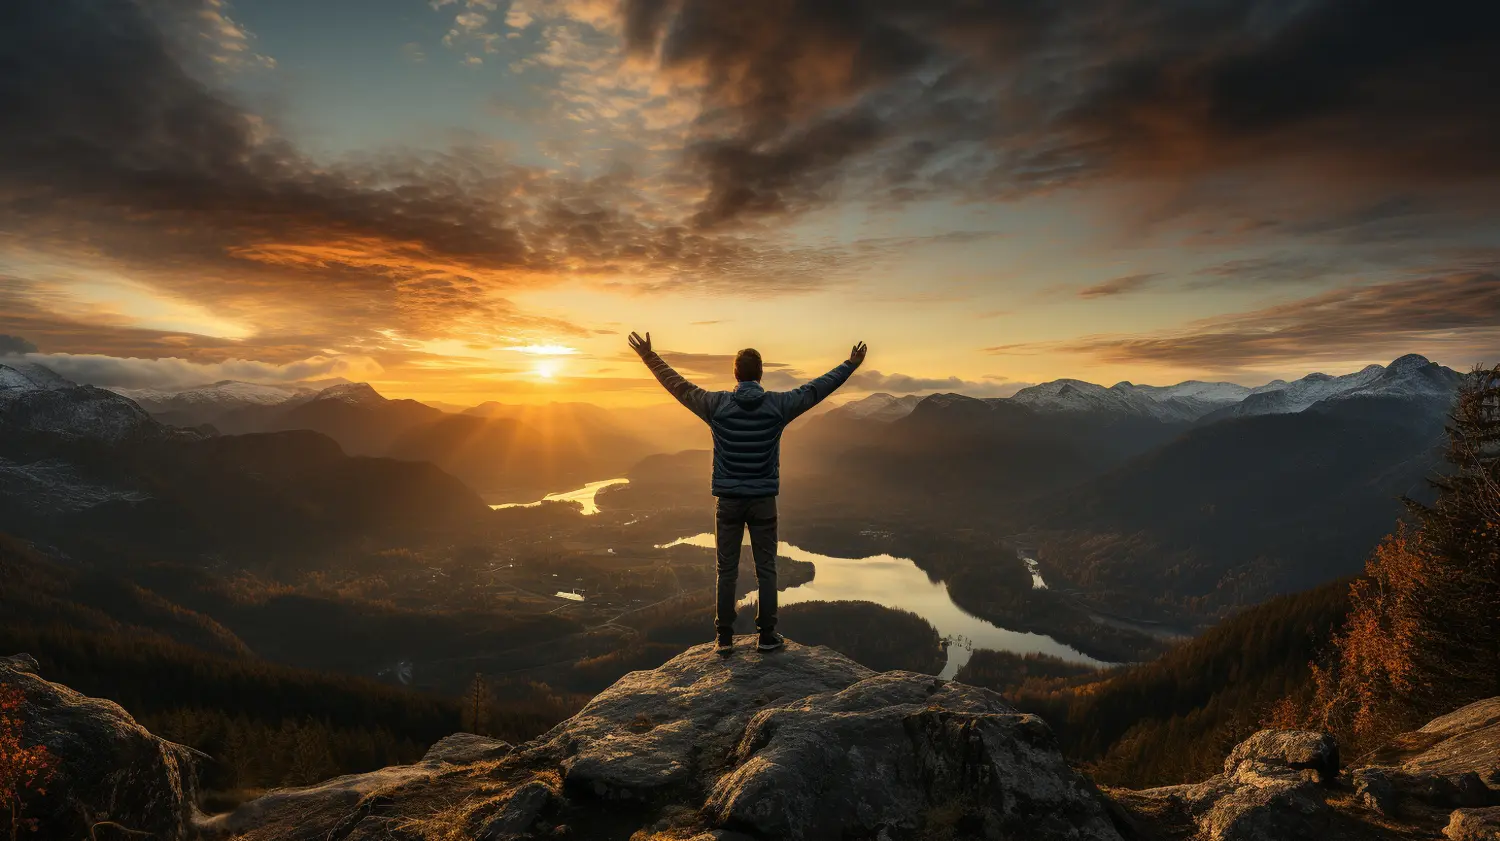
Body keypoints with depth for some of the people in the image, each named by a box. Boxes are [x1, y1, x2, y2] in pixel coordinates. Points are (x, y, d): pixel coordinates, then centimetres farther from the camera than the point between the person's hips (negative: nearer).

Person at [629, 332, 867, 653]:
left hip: (728, 500, 1)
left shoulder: (717, 404, -5)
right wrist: (850, 364, 18)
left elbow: (679, 385, 5)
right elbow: (816, 389, 5)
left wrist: (649, 357, 17)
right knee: (766, 569, 10)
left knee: (726, 570, 9)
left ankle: (725, 637, 16)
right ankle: (767, 636, 17)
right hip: (763, 500, 0)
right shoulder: (778, 404, -6)